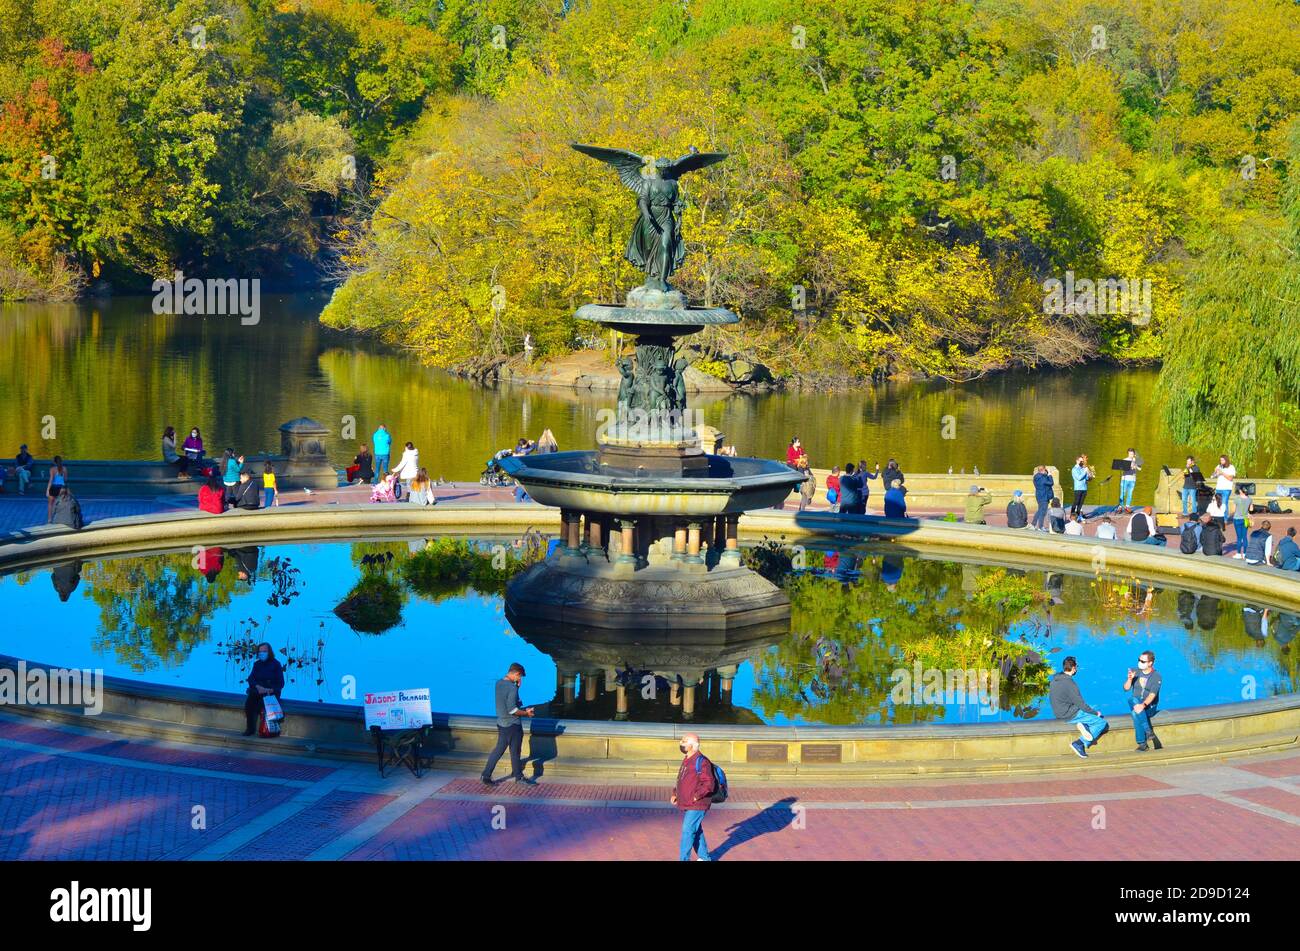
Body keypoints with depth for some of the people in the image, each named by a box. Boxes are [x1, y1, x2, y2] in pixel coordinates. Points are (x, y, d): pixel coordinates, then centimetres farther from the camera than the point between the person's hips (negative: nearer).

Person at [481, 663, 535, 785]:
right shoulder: (512, 688, -22)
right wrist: (526, 713, -11)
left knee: (498, 749, 14)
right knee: (515, 751, 7)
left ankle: (486, 775, 11)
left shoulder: (498, 683, 3)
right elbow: (512, 710, -25)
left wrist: (517, 685, 6)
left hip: (501, 723, 8)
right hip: (512, 724, -8)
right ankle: (518, 777, 20)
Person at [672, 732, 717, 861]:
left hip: (696, 806, -9)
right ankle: (704, 858, 30)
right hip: (686, 806, 9)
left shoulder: (701, 762, -18)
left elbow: (709, 784, -22)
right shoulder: (686, 760, 12)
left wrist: (695, 797, -23)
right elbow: (681, 780, 23)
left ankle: (684, 859, -6)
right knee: (696, 831, 18)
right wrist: (675, 794, 11)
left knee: (687, 832, -10)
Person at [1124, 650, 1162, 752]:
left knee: (1136, 713, -36)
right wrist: (1129, 679, -19)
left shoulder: (1156, 677, -6)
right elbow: (1126, 688, 2)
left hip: (1150, 706, -4)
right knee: (1132, 698, -34)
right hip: (1136, 704, 4)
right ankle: (1149, 732, -37)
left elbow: (1152, 695, -19)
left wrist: (1143, 705, -36)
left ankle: (1142, 744, -33)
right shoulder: (1135, 672, 8)